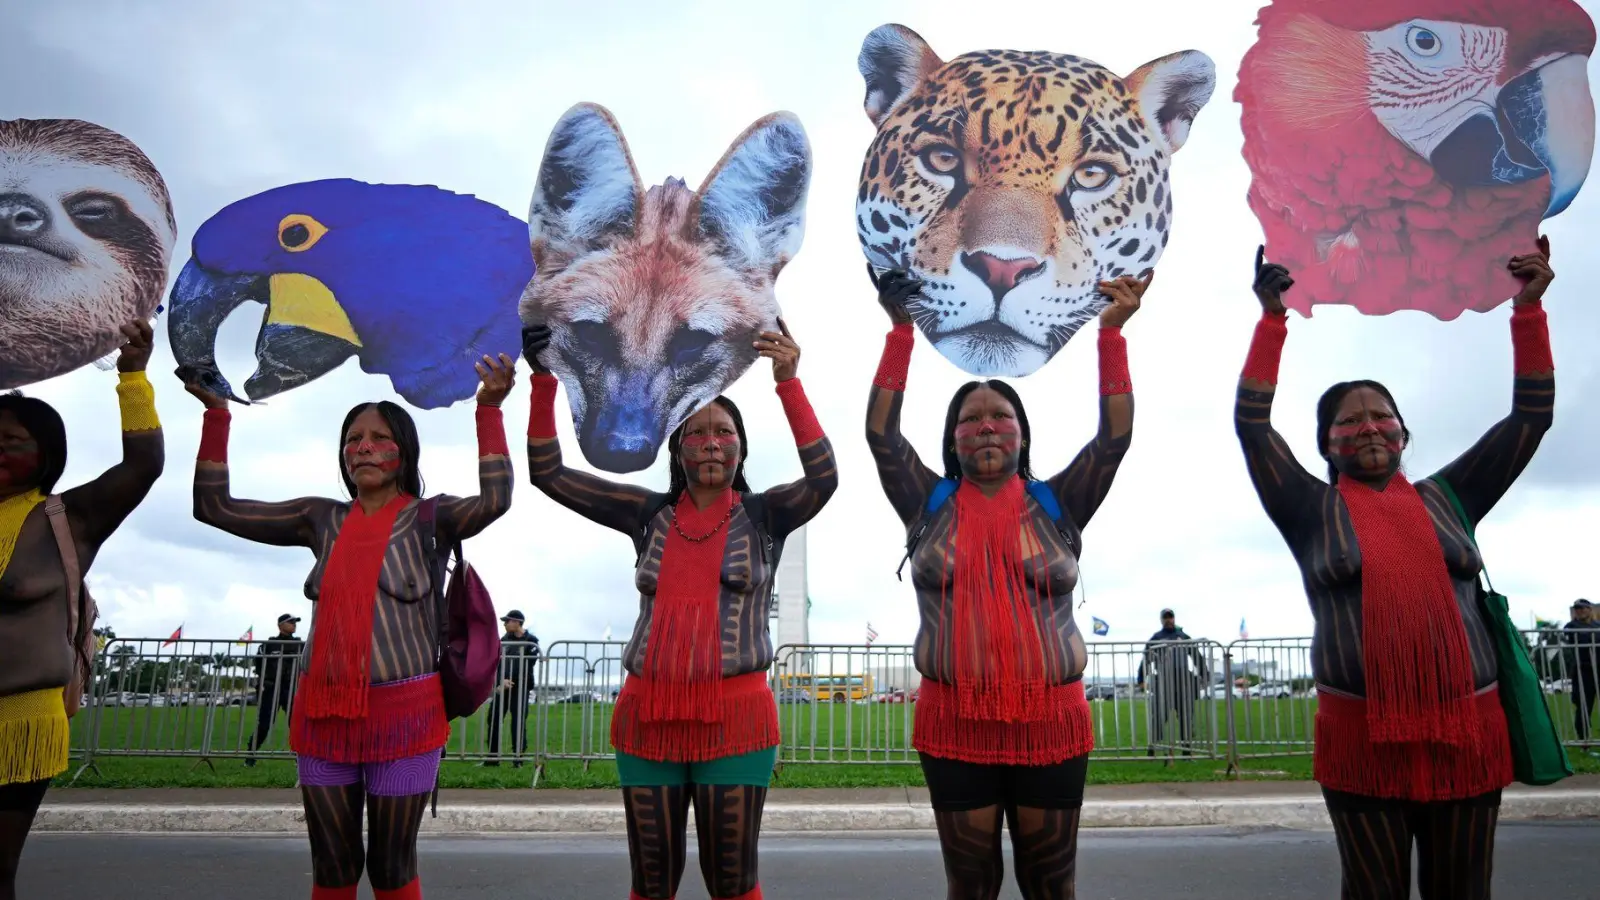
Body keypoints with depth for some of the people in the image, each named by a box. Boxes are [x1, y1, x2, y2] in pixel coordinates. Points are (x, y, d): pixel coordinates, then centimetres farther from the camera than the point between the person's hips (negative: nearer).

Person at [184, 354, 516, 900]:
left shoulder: (429, 519, -2)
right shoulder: (321, 519, 9)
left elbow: (495, 500, -21)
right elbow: (215, 507, 10)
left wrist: (488, 409, -27)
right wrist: (216, 413, 4)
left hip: (402, 713, -3)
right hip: (324, 712, 4)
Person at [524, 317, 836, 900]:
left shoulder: (763, 515, 2)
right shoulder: (651, 515, 7)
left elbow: (823, 477, -17)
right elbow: (548, 474, 6)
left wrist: (788, 382, -23)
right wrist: (544, 380, -4)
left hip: (734, 719, -2)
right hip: (647, 720, 3)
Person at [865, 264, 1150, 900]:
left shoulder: (1057, 505, 4)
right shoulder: (930, 506, 4)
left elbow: (1115, 437, -4)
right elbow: (881, 432, -3)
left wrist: (1111, 331, -9)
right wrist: (901, 330, -6)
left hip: (1051, 724, 0)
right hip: (955, 727, 0)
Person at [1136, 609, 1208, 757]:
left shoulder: (1183, 637, 17)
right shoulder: (1156, 638, 11)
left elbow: (1197, 656, 18)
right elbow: (1146, 660, 6)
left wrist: (1204, 675, 12)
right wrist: (1141, 680, -1)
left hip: (1183, 681, 2)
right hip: (1163, 681, -2)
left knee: (1185, 714, 5)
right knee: (1159, 714, -6)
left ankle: (1186, 744, 14)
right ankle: (1152, 746, -4)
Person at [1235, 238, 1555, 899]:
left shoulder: (1445, 498, 11)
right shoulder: (1312, 511, 4)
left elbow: (1530, 419, 12)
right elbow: (1252, 426, -3)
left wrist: (1528, 308, 7)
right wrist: (1273, 319, -5)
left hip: (1467, 733, 2)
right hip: (1362, 737, -2)